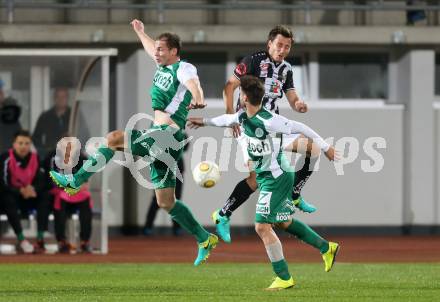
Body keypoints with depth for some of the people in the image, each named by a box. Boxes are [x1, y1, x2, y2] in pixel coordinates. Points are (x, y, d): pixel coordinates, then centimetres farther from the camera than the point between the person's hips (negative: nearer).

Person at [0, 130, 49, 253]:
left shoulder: (35, 158, -2)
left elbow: (41, 181, -3)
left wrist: (33, 189, -25)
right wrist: (20, 191, -33)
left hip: (29, 198, 4)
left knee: (44, 198, -23)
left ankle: (40, 239, -29)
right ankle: (21, 240, -39)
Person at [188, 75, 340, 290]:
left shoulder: (268, 121, -25)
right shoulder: (243, 117, 2)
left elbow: (299, 128, -17)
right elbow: (228, 119, 26)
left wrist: (325, 147, -9)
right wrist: (204, 122, 39)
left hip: (277, 177, -9)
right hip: (266, 177, 9)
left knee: (262, 226, -10)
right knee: (283, 223, 19)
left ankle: (283, 278, -3)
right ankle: (325, 248, 32)